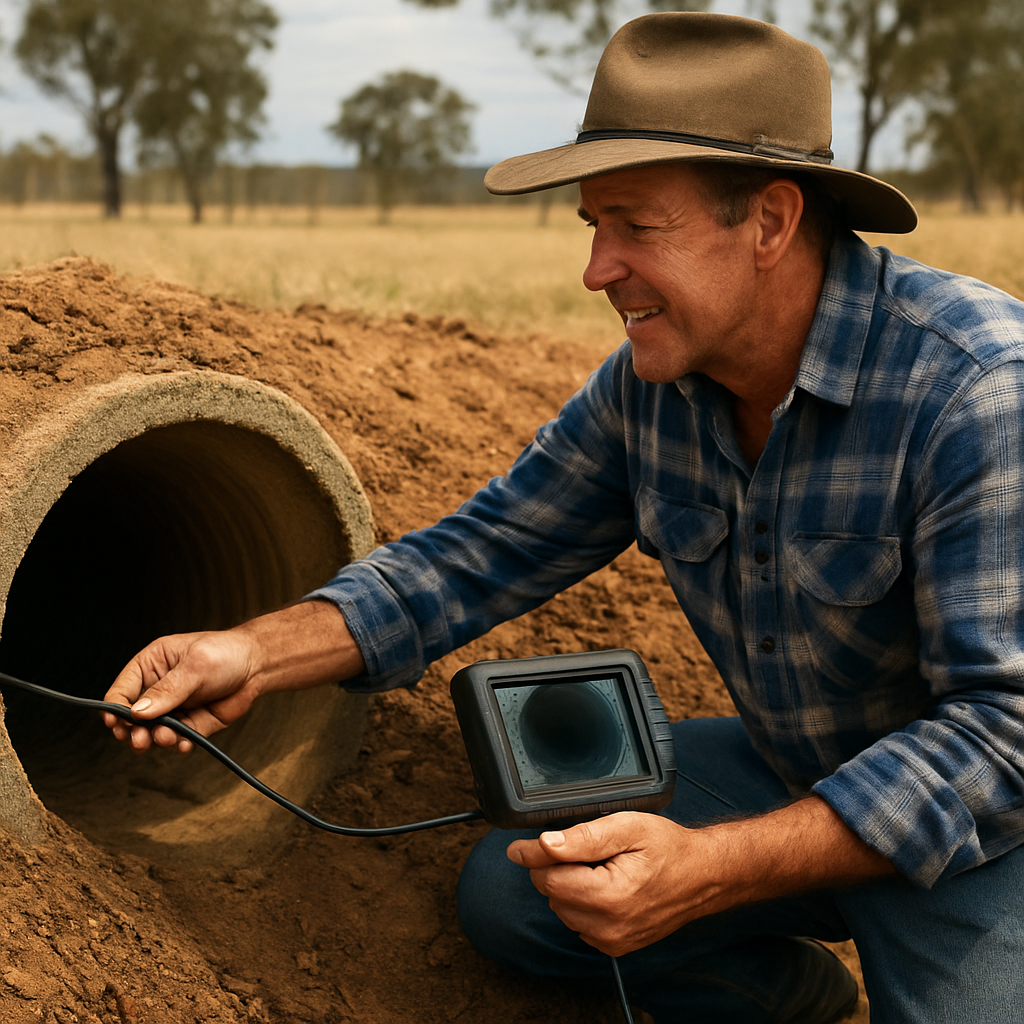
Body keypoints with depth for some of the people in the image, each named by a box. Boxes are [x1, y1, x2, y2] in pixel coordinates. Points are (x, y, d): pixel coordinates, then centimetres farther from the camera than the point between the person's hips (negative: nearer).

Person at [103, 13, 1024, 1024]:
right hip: (788, 776, 6)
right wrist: (258, 652, -15)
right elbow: (483, 552, 0)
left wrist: (710, 870, -42)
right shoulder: (647, 384, -7)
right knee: (505, 892, -2)